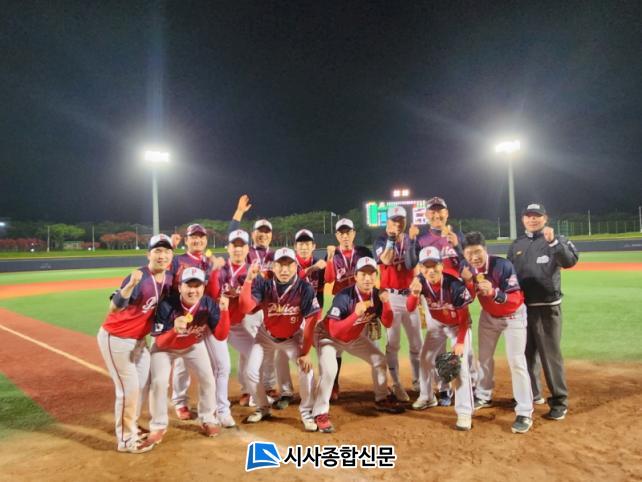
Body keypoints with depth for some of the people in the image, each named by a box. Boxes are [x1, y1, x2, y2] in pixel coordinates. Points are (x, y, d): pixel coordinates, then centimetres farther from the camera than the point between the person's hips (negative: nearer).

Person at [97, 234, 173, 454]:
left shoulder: (168, 279, -4)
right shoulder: (139, 278, -27)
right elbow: (114, 307, -40)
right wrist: (131, 285, -54)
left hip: (138, 339, 8)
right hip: (115, 338, -8)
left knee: (144, 384, 18)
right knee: (129, 388, -3)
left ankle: (131, 427, 37)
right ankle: (126, 440, 14)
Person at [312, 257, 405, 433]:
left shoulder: (377, 295, -15)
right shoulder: (344, 297, -34)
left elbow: (387, 323, -12)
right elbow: (334, 331, -39)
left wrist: (386, 303, -28)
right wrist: (356, 314, -49)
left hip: (355, 337, 6)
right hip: (328, 335, -6)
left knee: (379, 360, 9)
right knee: (329, 368, -28)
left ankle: (382, 399, 32)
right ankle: (320, 413, -13)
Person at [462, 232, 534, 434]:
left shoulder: (503, 266, -32)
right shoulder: (468, 268, -16)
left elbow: (515, 299, -37)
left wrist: (493, 292, -50)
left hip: (513, 316, -5)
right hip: (488, 315, 6)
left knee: (516, 361, -10)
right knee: (484, 357, 16)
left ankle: (525, 413, -2)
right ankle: (483, 397, 37)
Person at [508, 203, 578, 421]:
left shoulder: (556, 240, -2)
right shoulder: (516, 245, 12)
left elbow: (570, 261, -21)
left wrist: (553, 242, -34)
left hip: (547, 307, -5)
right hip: (521, 307, 5)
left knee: (551, 355, -3)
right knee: (527, 353, 15)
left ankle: (559, 401, 8)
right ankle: (530, 394, 29)